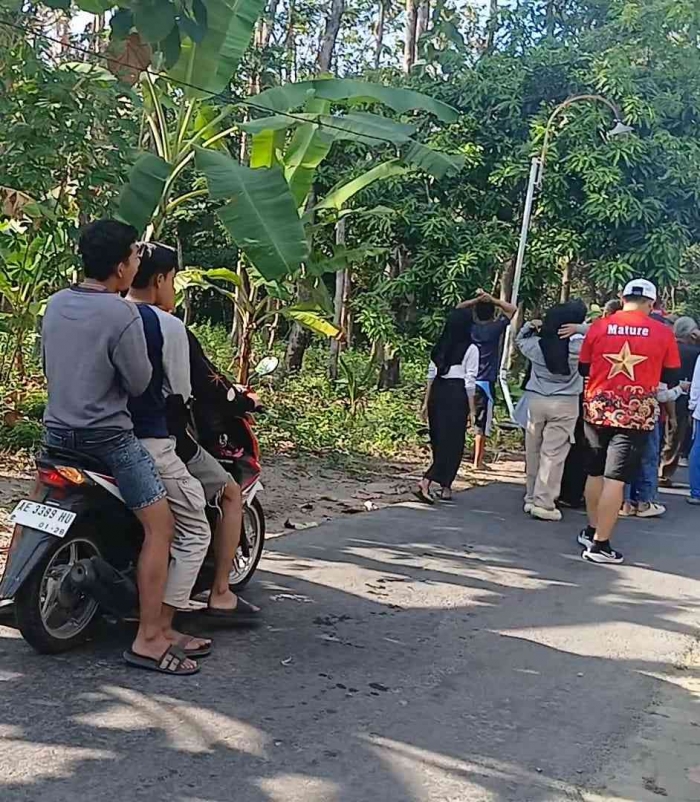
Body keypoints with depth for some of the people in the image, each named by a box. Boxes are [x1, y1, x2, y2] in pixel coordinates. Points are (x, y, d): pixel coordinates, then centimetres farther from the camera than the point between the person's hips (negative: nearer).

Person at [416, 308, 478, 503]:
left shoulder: (440, 346, 10)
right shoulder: (470, 349, -6)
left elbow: (431, 374, 10)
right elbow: (469, 381, -7)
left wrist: (426, 401, 15)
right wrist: (471, 409, -2)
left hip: (437, 392, 6)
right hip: (456, 395, -6)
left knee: (439, 440, 13)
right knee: (452, 442, 0)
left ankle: (445, 486, 22)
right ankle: (426, 482, -14)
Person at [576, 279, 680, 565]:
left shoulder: (598, 326, 0)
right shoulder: (663, 332, -3)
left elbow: (583, 369, 11)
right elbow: (671, 378, 5)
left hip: (597, 409, 3)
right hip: (636, 413, -3)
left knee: (595, 473, 17)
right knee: (616, 479, -2)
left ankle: (591, 531, 30)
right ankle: (599, 545, 0)